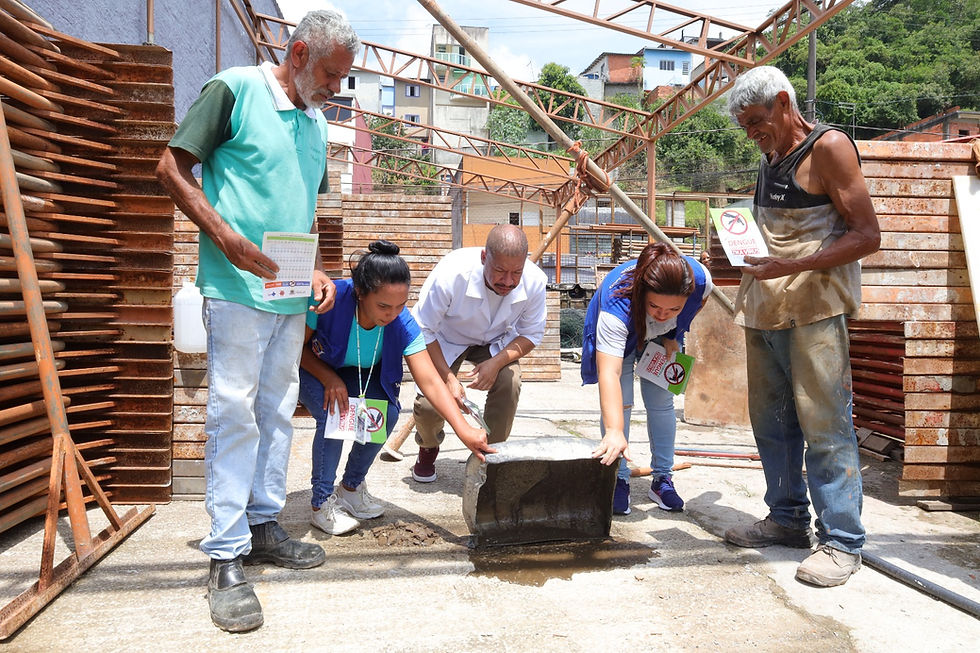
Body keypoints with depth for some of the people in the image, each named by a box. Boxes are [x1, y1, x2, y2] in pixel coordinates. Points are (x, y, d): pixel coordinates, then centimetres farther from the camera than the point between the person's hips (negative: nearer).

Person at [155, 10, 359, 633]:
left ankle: (264, 524, 25)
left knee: (278, 411, 12)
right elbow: (173, 168, -6)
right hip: (238, 289, -7)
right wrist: (229, 240, -17)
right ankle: (227, 557, 4)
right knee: (234, 412, -5)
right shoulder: (234, 89, -4)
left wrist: (317, 268, 10)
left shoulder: (315, 123, 17)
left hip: (293, 296, 7)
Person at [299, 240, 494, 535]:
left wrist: (465, 431, -39)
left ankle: (352, 488, 5)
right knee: (335, 414, -30)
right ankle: (322, 503, -8)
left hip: (360, 376, 3)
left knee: (386, 413, -23)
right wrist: (330, 379, -35)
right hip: (312, 368, -3)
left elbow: (431, 382, -29)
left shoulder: (403, 324, -26)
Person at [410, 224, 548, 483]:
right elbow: (423, 331, -25)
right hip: (446, 341, -2)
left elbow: (531, 334, -11)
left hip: (496, 343, 2)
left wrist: (497, 363, -29)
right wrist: (448, 378, -29)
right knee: (429, 403, -19)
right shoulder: (451, 273, -37)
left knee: (509, 383, -27)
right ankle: (428, 449, 19)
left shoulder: (534, 281, -27)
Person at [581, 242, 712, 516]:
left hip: (661, 339, 3)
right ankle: (619, 480, 2)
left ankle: (662, 479, 17)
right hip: (616, 334, -3)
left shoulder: (700, 278, -36)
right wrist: (614, 431, -68)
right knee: (619, 403, -13)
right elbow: (609, 373, -57)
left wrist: (672, 335, -13)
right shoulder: (616, 303, -48)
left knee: (661, 403, 3)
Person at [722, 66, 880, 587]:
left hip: (814, 308, -8)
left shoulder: (828, 147, -4)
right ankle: (788, 519, 24)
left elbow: (866, 235, -11)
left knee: (824, 424, -5)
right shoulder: (769, 159, 19)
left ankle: (841, 541, 6)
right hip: (764, 308, 8)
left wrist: (790, 266, -21)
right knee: (771, 421, 10)